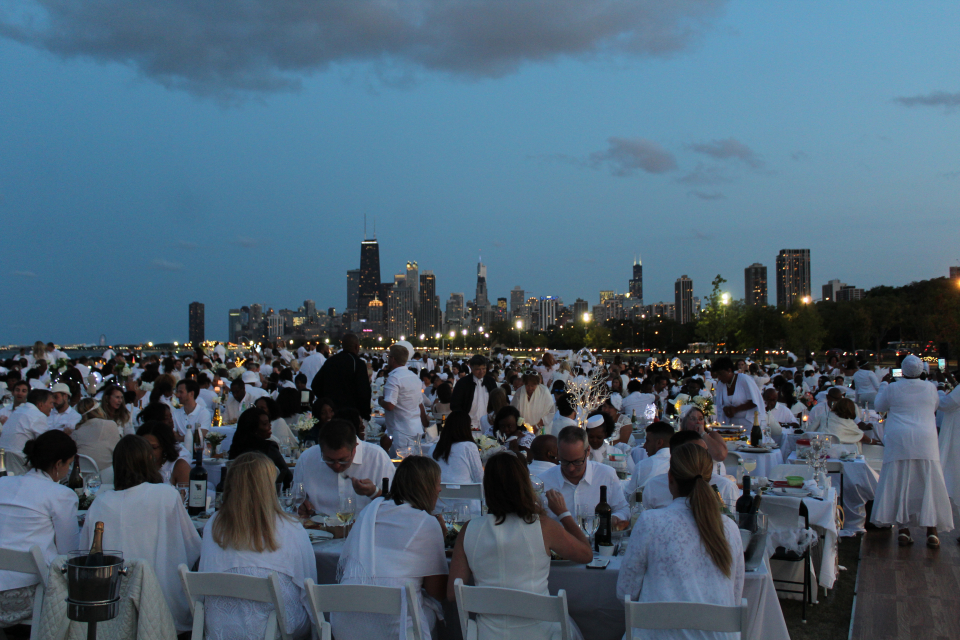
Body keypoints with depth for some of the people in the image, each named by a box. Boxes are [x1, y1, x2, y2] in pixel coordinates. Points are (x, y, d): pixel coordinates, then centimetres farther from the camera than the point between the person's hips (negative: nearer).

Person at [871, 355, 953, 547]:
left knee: (899, 484, 3)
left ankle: (903, 530, 2)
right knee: (929, 486, 5)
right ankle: (932, 530, 2)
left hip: (899, 443, -1)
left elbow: (879, 405, 15)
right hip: (925, 443, 1)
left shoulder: (892, 389, -2)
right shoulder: (930, 388, 3)